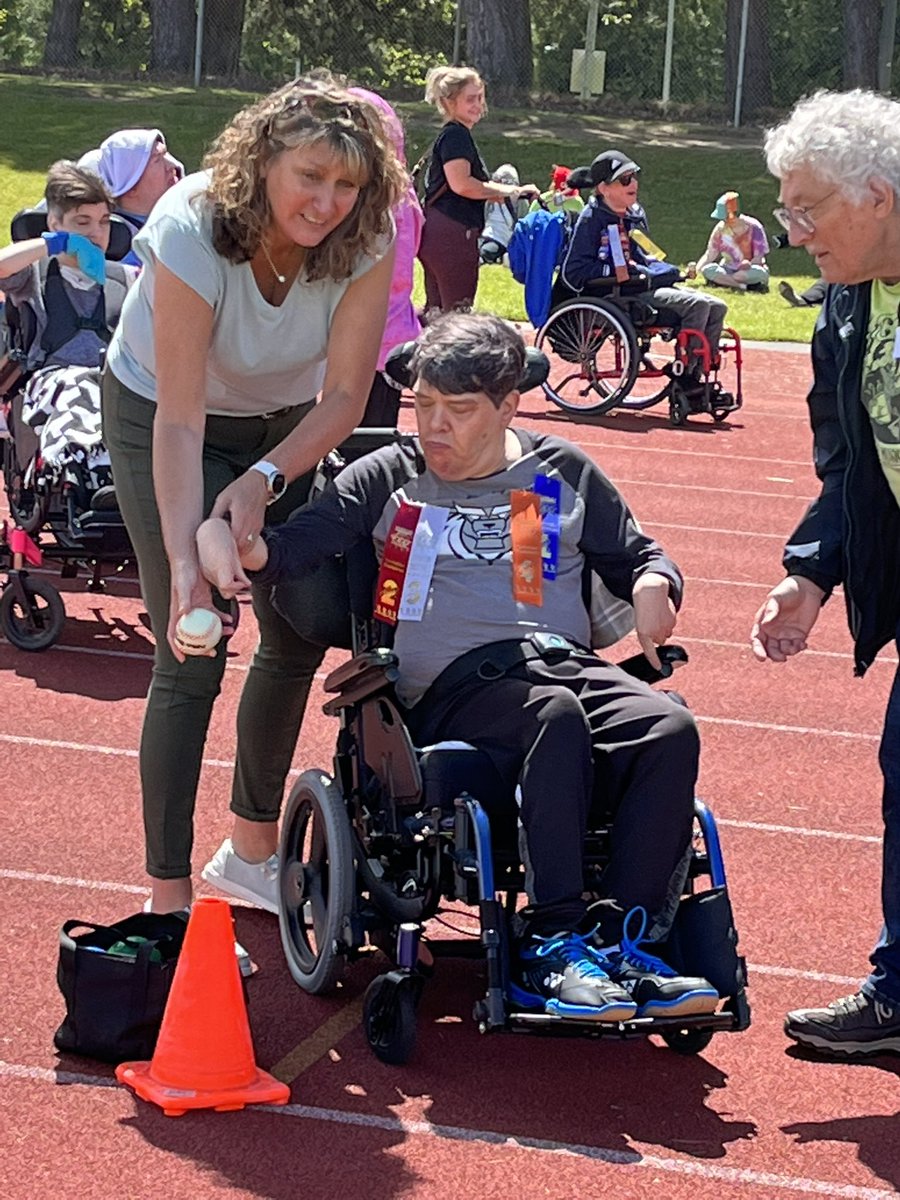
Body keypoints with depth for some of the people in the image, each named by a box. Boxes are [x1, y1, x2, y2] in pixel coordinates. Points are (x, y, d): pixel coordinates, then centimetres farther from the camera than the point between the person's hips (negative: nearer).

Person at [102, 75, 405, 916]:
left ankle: (250, 850, 27)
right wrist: (186, 565, -42)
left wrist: (264, 480, -33)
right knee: (191, 657, -12)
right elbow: (181, 422, -35)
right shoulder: (192, 232, -34)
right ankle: (168, 900, -6)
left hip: (284, 423, 5)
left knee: (299, 634, 7)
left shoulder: (363, 242, -24)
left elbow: (344, 396, -18)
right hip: (159, 415, -4)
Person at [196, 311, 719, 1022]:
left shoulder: (563, 472, 20)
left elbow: (637, 558, 29)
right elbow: (292, 548, 6)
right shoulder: (389, 479, 15)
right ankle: (553, 947, -38)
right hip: (455, 690, -3)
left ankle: (625, 943, -32)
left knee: (670, 731, -29)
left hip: (568, 663, 3)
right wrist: (227, 539, -16)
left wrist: (653, 587, 5)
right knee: (555, 715, -37)